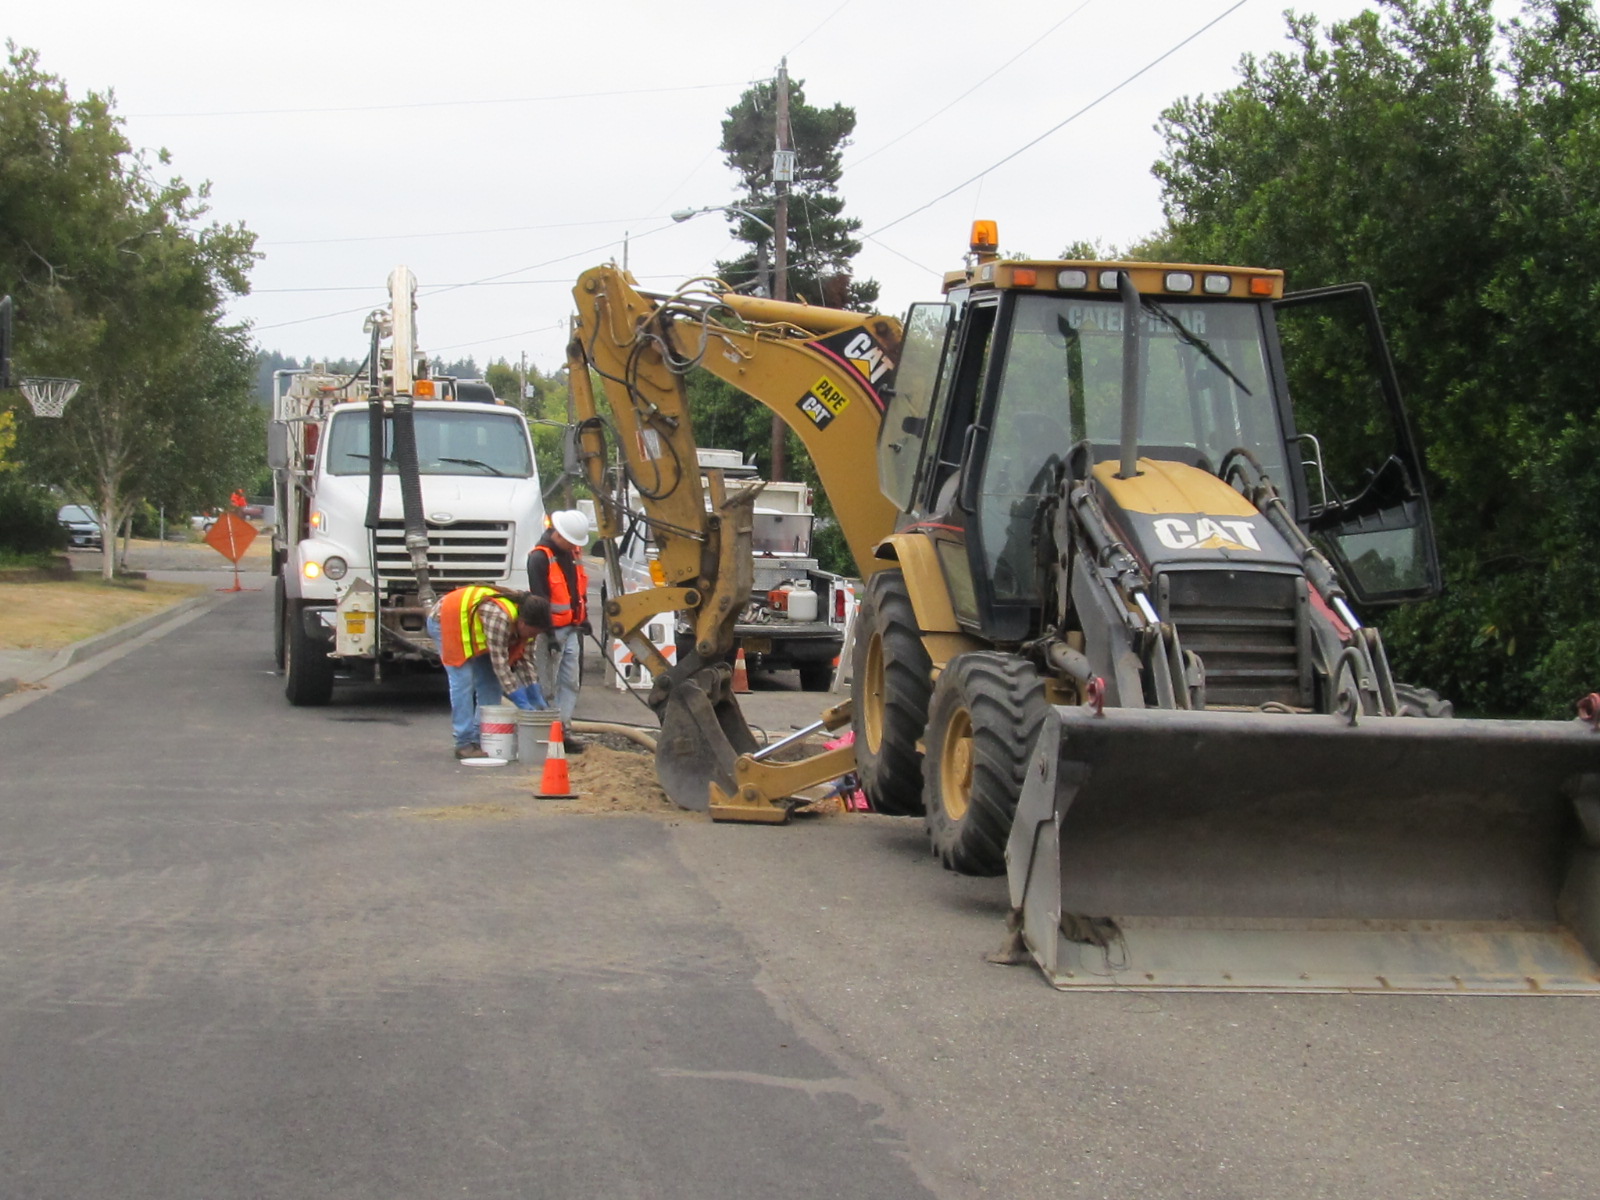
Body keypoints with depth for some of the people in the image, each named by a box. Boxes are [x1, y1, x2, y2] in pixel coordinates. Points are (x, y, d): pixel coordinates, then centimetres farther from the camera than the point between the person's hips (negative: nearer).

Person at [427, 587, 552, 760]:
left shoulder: (525, 622, -12)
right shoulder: (500, 617, -39)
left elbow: (524, 659, -2)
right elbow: (499, 662, -37)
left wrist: (537, 699, -8)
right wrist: (521, 702, -34)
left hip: (470, 626, 9)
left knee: (489, 681, 1)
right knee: (463, 682, -17)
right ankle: (465, 744, -15)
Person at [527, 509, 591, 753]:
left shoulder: (574, 554, 12)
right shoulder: (540, 557, -13)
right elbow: (539, 599, -16)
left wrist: (584, 620, 19)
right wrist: (549, 634, -19)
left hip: (571, 629, 8)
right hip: (552, 630, -8)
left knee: (570, 682, 8)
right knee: (548, 683, -3)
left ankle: (565, 728, 12)